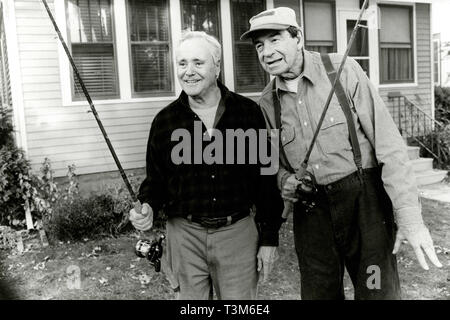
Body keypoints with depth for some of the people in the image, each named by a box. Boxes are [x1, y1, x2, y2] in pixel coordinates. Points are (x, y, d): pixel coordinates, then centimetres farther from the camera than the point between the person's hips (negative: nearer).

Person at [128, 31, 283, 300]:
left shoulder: (248, 112, -2)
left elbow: (266, 178, 1)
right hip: (185, 236, 1)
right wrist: (148, 207, -13)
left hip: (238, 233, 0)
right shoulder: (165, 120, 1)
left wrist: (270, 237, 0)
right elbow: (156, 177, 9)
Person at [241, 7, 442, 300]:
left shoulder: (343, 70, -9)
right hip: (310, 211, 4)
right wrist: (285, 182, -7)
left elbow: (388, 142, -13)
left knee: (378, 292, 2)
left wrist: (410, 217, -18)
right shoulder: (268, 101, 4)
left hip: (364, 200, -3)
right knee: (318, 292, 15)